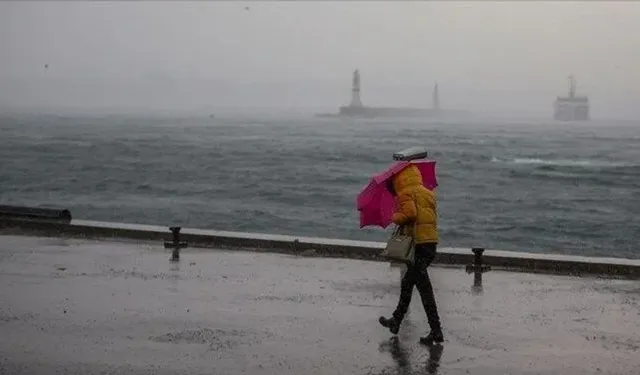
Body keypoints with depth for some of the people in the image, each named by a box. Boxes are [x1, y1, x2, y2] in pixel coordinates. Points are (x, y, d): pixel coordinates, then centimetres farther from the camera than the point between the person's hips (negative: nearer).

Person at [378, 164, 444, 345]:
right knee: (407, 283, 22)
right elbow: (433, 217, 18)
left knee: (424, 287, -8)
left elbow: (410, 213, -20)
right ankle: (396, 320, 34)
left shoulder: (406, 193, -5)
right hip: (431, 242, 9)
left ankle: (436, 331, -11)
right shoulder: (428, 193, 20)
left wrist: (396, 218, -1)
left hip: (418, 243, -9)